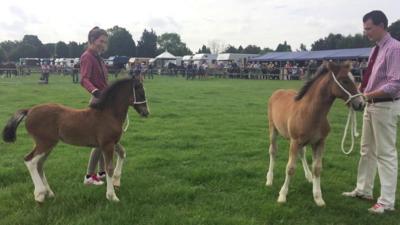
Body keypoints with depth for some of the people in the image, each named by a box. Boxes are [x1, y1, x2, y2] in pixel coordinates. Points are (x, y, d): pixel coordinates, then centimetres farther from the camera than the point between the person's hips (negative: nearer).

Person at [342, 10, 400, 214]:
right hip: (371, 105, 9)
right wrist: (358, 88, 3)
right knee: (367, 150, 17)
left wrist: (368, 95, -28)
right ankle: (363, 189, 31)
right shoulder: (376, 49, 9)